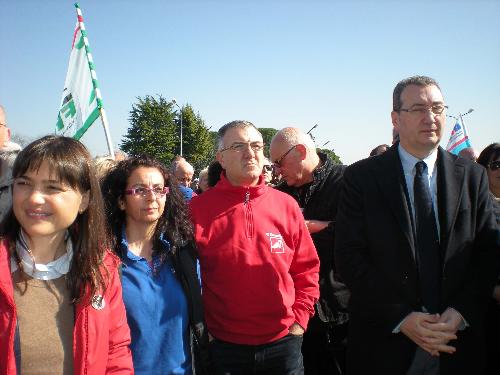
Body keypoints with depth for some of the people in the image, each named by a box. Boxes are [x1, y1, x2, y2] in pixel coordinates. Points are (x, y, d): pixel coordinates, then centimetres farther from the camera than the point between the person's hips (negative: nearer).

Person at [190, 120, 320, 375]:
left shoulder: (286, 205, 0)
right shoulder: (197, 209, -7)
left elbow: (307, 268, 6)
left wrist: (299, 319, 1)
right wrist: (201, 328, -3)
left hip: (283, 342, 2)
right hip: (223, 345, -2)